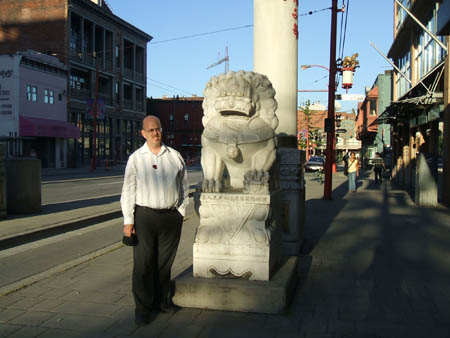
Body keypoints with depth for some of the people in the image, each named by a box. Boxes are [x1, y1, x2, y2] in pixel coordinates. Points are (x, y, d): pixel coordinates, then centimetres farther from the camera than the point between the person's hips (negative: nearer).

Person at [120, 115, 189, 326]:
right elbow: (128, 191, 2)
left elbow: (183, 186, 14)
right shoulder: (135, 158, 3)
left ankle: (161, 301, 27)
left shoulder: (175, 156, 8)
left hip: (171, 216, 2)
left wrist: (180, 212, 8)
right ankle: (143, 308, 12)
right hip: (144, 216, -2)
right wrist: (128, 221, -3)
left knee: (165, 262, 11)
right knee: (143, 264, 0)